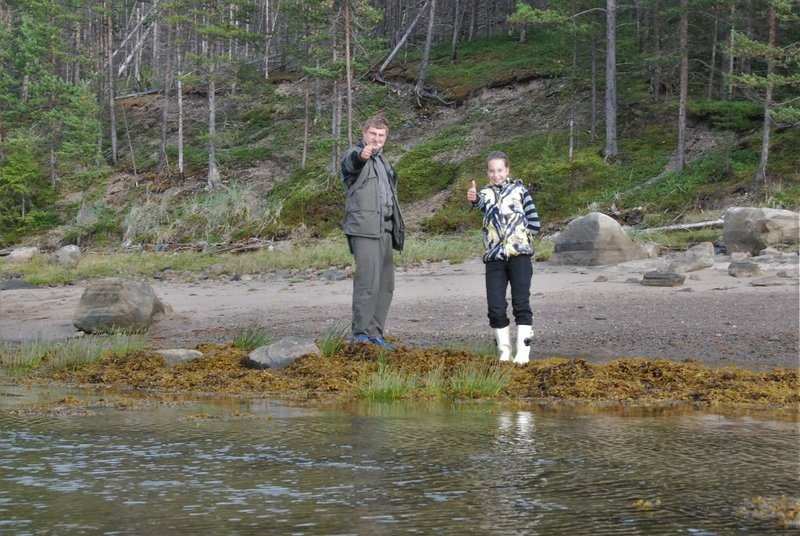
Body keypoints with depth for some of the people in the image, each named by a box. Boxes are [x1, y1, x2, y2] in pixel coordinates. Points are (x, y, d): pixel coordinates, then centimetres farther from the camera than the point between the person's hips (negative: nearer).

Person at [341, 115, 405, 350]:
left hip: (384, 231, 9)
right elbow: (351, 162, -30)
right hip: (364, 229, -9)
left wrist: (397, 229, 26)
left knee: (385, 284, 10)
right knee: (368, 282, -15)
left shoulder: (382, 160, 23)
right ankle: (361, 333, -13)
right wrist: (362, 156, -54)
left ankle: (375, 333, 16)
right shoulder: (355, 155, -3)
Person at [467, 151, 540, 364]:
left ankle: (523, 352, -3)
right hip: (494, 257, 2)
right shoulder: (486, 192, 8)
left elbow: (534, 222, 9)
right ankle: (504, 351, 12)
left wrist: (520, 237, 2)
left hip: (519, 254, -2)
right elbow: (481, 201, -20)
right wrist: (473, 198, -42)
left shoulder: (519, 189, 7)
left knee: (521, 304, -4)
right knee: (496, 308, 0)